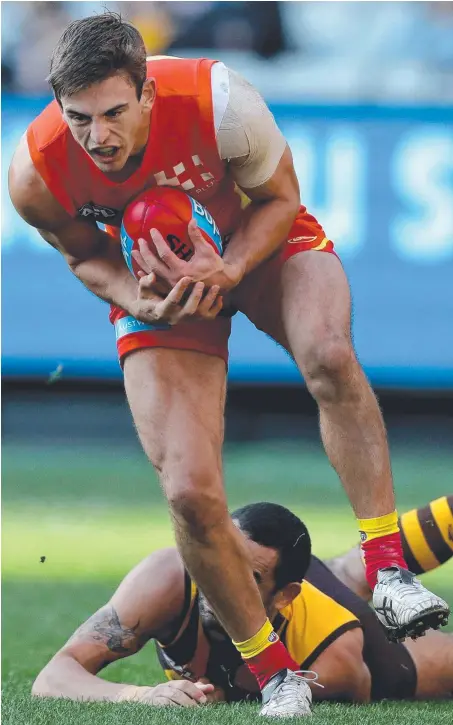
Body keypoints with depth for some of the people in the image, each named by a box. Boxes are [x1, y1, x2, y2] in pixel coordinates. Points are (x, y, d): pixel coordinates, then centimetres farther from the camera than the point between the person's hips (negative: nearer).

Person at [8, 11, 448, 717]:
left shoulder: (218, 100, -33)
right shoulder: (36, 174, -28)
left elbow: (280, 197, -12)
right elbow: (85, 255, -5)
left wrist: (227, 269, -30)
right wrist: (135, 298, -26)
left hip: (262, 245, -1)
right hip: (158, 286, 1)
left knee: (329, 354, -36)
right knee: (191, 495, -15)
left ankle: (388, 566, -28)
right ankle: (274, 672, 5)